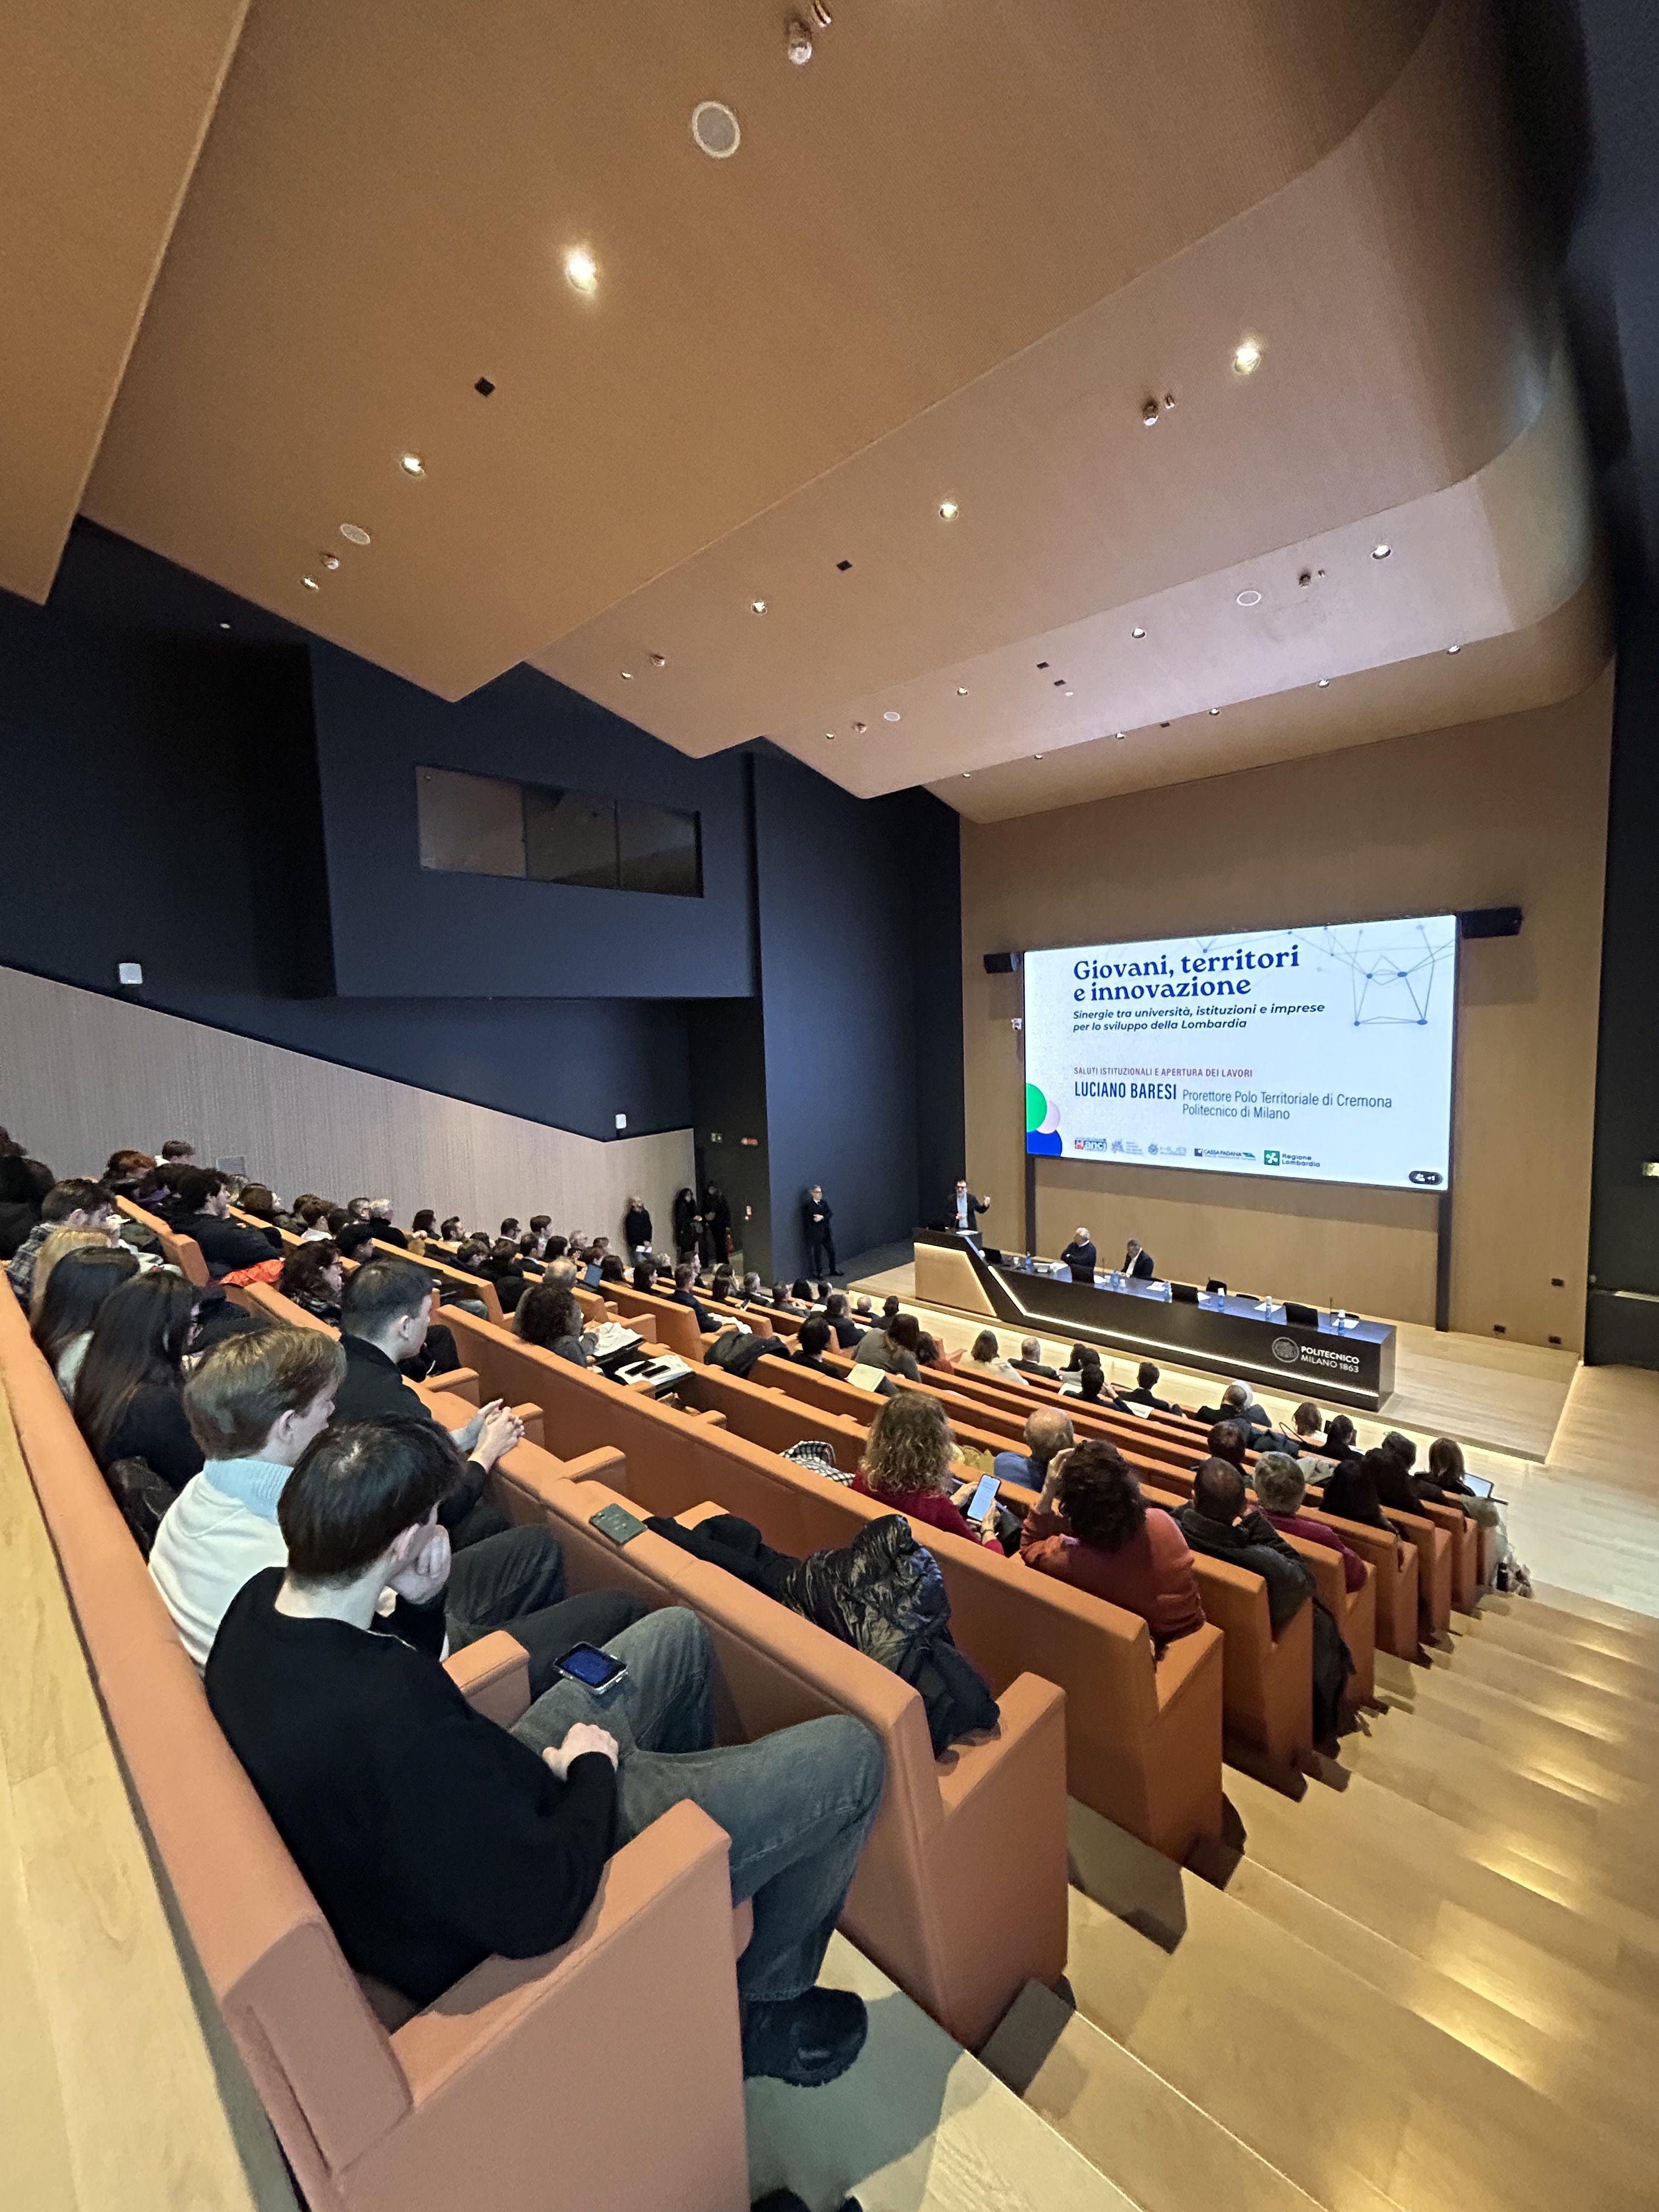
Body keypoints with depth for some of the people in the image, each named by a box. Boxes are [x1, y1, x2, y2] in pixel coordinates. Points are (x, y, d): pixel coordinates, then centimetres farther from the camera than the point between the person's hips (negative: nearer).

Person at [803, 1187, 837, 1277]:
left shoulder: (824, 1202, 5)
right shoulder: (808, 1205, -10)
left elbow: (831, 1213, -3)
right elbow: (807, 1219, -12)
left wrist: (822, 1217, -17)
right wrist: (815, 1219, -19)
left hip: (826, 1231, 5)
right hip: (815, 1233, -5)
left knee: (832, 1250, 11)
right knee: (818, 1252, 5)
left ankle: (833, 1270, 26)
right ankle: (819, 1272, 17)